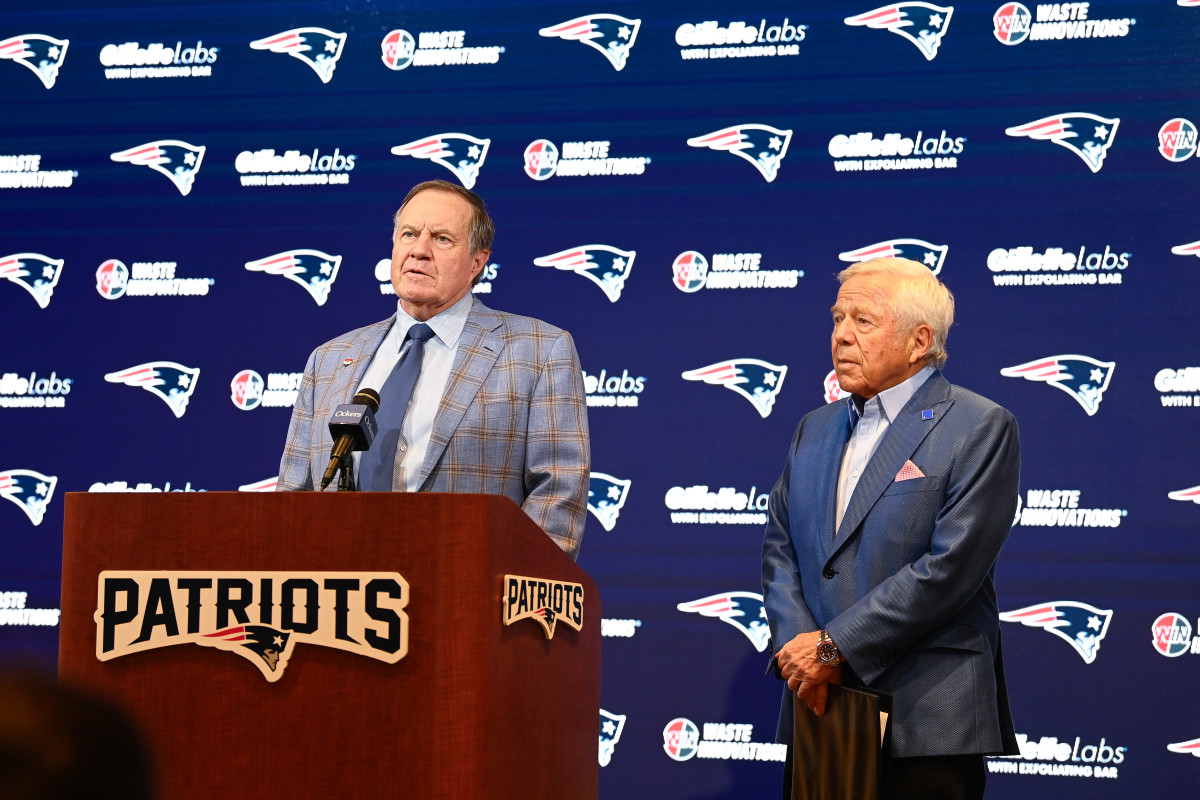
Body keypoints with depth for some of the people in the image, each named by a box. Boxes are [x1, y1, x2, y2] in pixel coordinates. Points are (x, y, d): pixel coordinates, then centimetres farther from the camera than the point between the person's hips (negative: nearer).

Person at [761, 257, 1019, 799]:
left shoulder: (980, 429, -5)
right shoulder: (816, 430, 17)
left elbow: (948, 567, -14)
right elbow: (780, 550, 13)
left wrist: (834, 646, -14)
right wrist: (796, 645, -6)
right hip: (817, 706, 6)